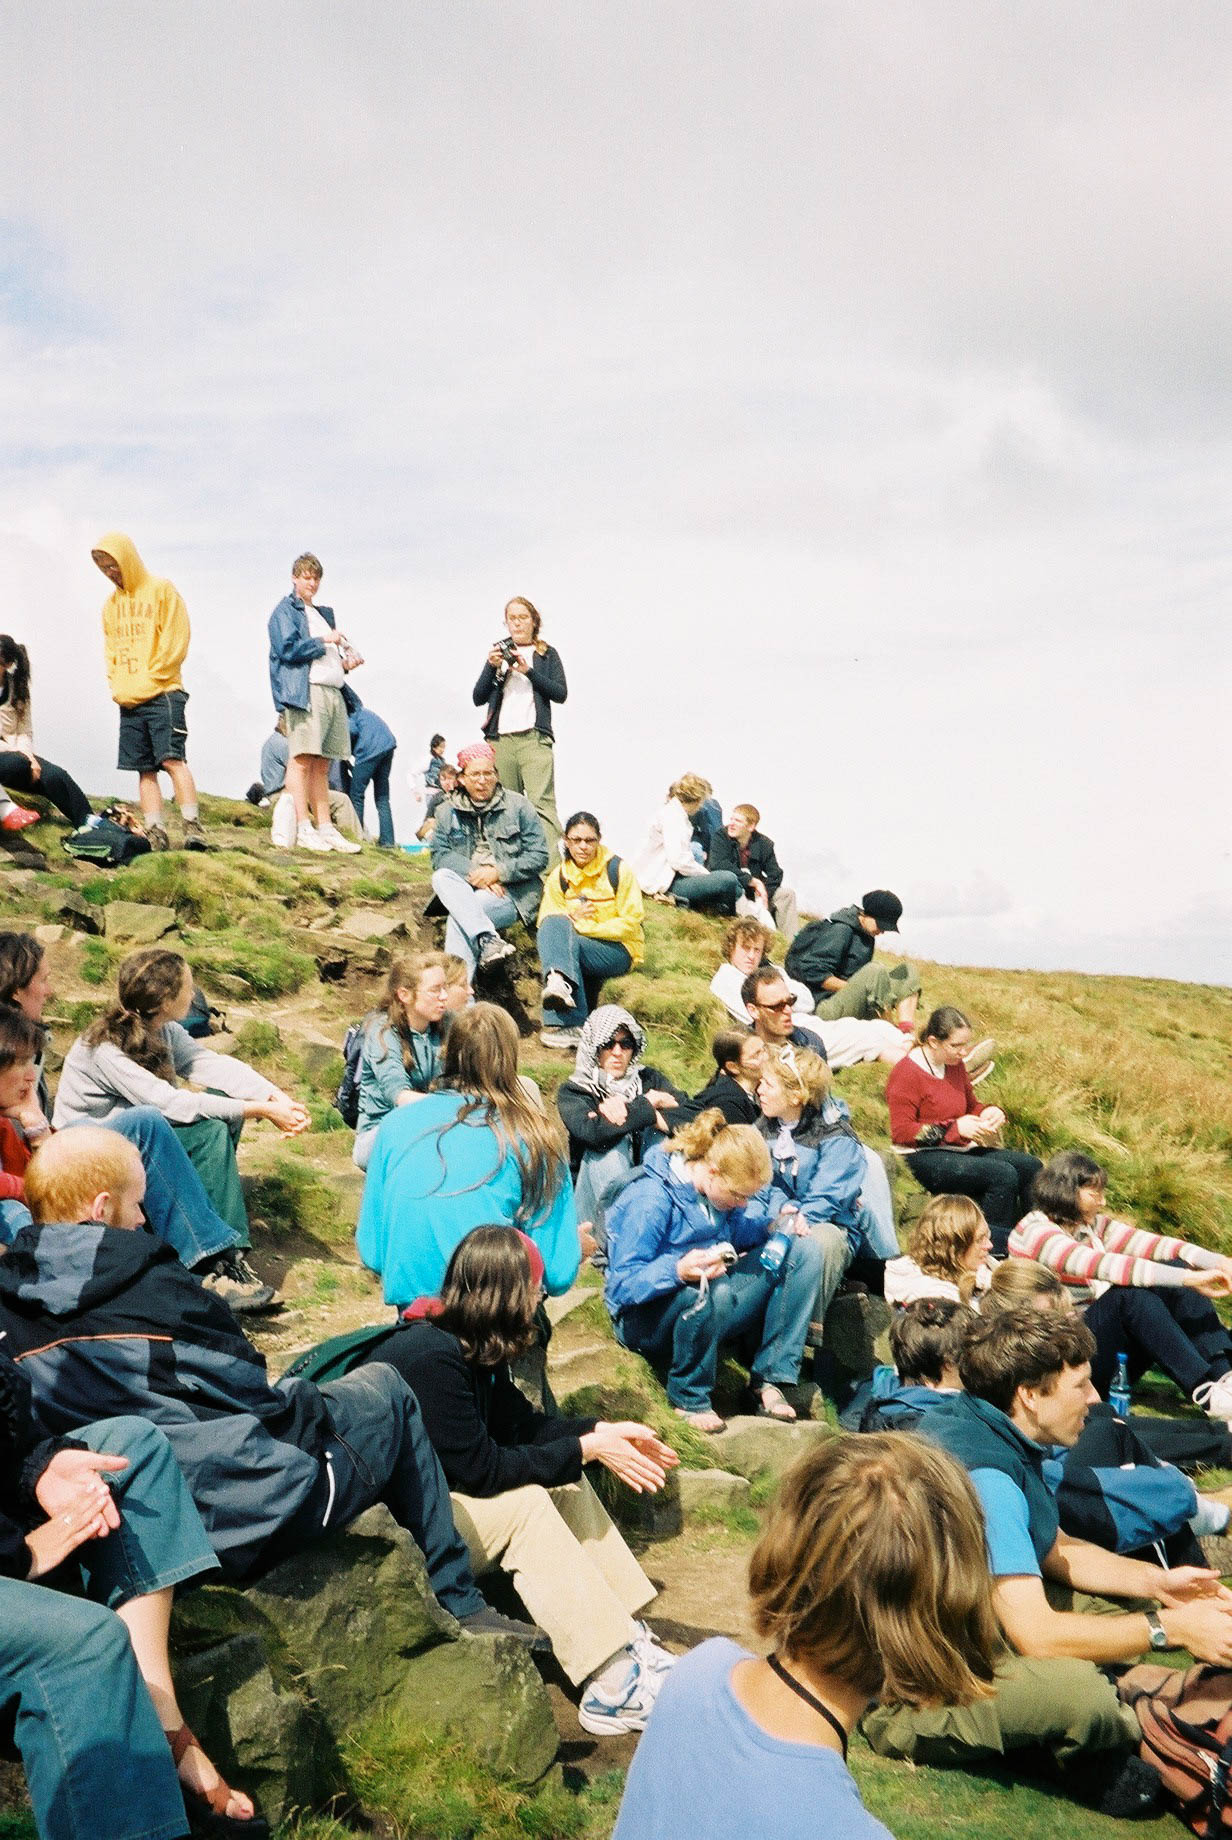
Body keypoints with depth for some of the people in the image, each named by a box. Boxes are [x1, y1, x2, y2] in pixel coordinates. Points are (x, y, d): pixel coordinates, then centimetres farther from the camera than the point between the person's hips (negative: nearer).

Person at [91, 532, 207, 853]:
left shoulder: (161, 590, 0)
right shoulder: (111, 603, 17)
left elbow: (175, 642, -6)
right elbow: (110, 651, 22)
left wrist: (149, 681, -10)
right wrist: (117, 686, 4)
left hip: (163, 694, -6)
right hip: (128, 702, 6)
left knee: (172, 759, -15)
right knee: (145, 769, 2)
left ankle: (193, 827, -17)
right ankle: (156, 834, 1)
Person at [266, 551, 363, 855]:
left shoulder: (324, 614, 29)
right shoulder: (285, 610, 5)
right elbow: (288, 649, -9)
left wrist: (345, 662, 11)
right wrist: (324, 642, -6)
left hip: (333, 692, 8)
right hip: (304, 691, -8)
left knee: (321, 764, 6)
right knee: (302, 759, -12)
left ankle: (326, 829, 5)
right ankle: (304, 830, -15)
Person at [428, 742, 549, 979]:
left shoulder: (518, 806, 4)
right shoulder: (447, 811, 12)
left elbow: (539, 856, -1)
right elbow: (440, 854, 1)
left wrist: (498, 872, -13)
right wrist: (474, 874, -16)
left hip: (512, 892, -3)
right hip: (465, 889, 3)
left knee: (458, 917, -29)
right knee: (441, 877, -29)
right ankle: (488, 939, -44)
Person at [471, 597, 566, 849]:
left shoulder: (547, 654, 16)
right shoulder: (499, 652, 23)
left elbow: (561, 693, 2)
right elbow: (478, 698, 15)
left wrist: (528, 671, -8)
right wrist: (491, 667, 0)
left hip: (534, 739, -3)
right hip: (500, 740, 3)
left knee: (541, 803, -17)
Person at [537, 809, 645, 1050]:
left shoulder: (618, 870, -3)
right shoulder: (557, 877, 8)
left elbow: (630, 923, -9)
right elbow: (546, 923, 4)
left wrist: (584, 928, -16)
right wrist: (572, 918, -17)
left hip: (619, 950, -4)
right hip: (573, 948, 4)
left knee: (567, 942, -32)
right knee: (553, 925, -27)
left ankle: (569, 1025, -40)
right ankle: (559, 981, -51)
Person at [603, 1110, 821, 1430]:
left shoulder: (717, 1185, -2)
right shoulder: (649, 1200, -25)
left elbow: (739, 1231, 15)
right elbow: (623, 1285, -26)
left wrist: (773, 1227, -6)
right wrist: (679, 1271, -43)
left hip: (712, 1294, 8)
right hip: (648, 1318, -8)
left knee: (804, 1250, -5)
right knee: (708, 1295, -43)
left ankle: (770, 1379, -8)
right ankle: (690, 1398, -13)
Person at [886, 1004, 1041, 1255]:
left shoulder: (956, 1065, 12)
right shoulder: (907, 1073, -12)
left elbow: (971, 1106, 26)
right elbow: (900, 1131, -16)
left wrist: (990, 1112, 0)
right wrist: (956, 1128, -20)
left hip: (960, 1149, 8)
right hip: (924, 1157, -8)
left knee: (1031, 1167, -7)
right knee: (1003, 1175, -27)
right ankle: (996, 1249, -17)